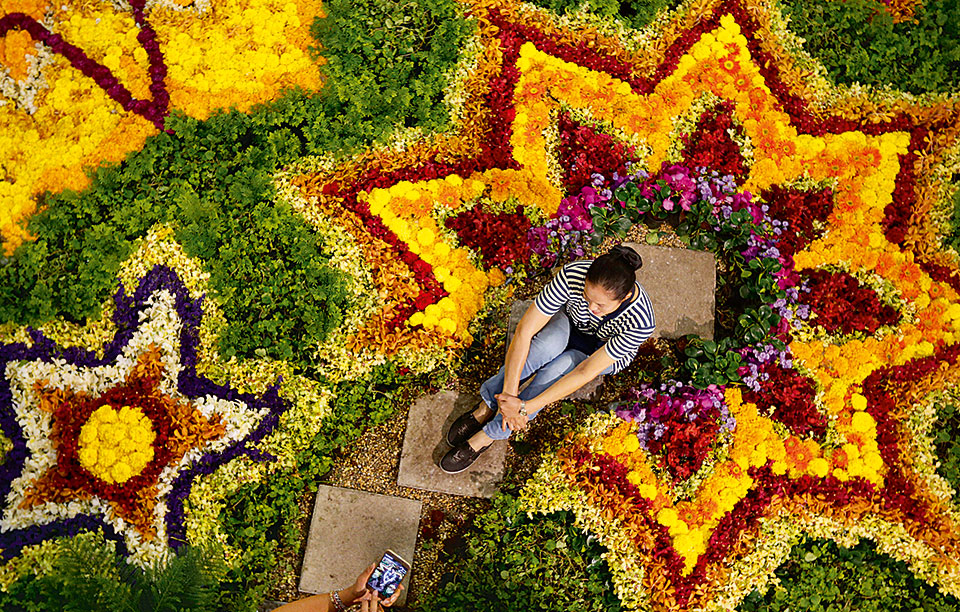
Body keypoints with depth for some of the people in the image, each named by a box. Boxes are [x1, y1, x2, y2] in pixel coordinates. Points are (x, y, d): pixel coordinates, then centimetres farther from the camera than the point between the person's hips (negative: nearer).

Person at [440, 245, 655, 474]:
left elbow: (586, 371, -36)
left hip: (605, 353, -1)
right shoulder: (572, 275, -36)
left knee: (554, 371, -32)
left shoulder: (640, 323, -38)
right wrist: (509, 391, -38)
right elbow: (524, 331, -33)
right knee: (548, 342, -36)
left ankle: (489, 435, -17)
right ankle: (486, 408, -19)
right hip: (569, 324, 1)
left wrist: (526, 407, -37)